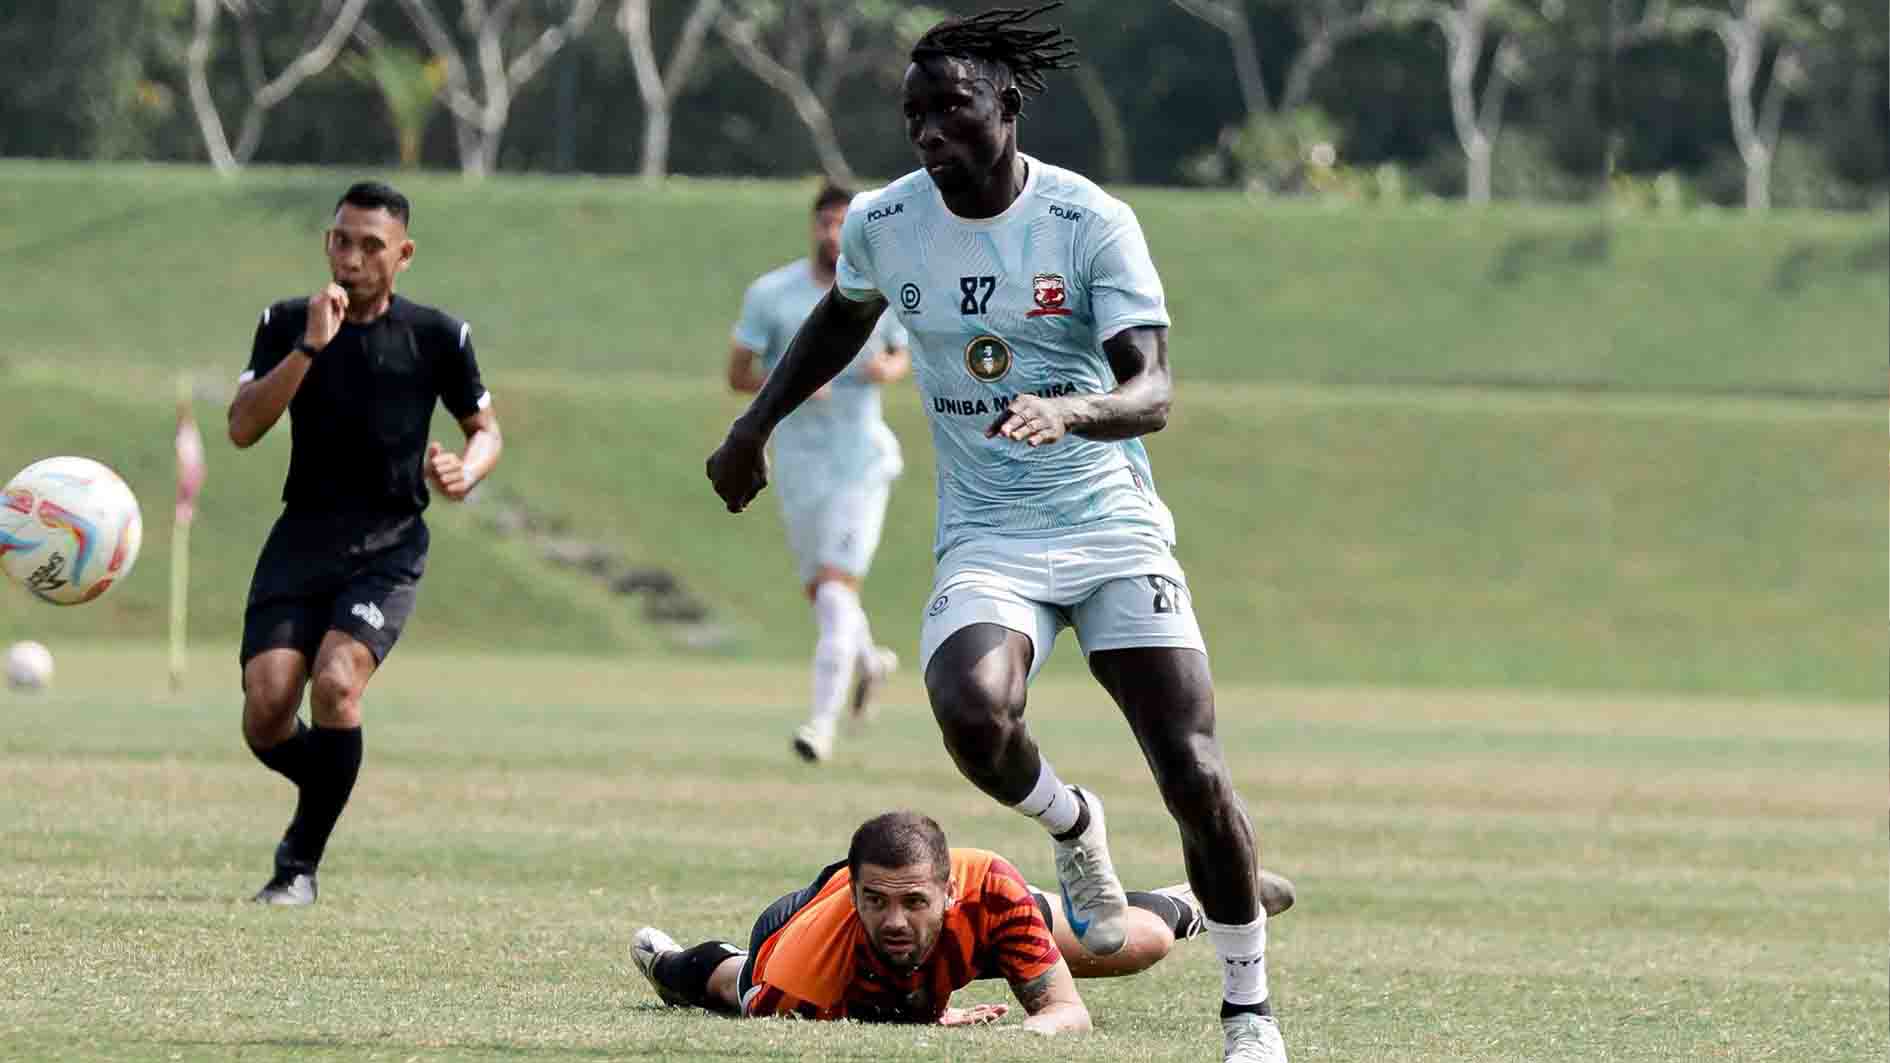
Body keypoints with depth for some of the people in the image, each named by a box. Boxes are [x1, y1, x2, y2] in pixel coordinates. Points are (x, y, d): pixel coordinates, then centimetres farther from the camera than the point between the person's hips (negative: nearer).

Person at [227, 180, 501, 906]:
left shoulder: (436, 337, 1)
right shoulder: (287, 325, 3)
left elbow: (486, 430, 14)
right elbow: (243, 428, -9)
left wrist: (467, 471, -10)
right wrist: (310, 347, -19)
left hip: (388, 545, -2)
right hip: (302, 538, 2)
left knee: (335, 684, -26)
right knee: (265, 715, -12)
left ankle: (301, 863, -11)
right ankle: (328, 788, 24)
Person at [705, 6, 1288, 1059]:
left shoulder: (1092, 222, -12)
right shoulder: (882, 224, -1)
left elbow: (1153, 392, -20)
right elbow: (844, 316, 24)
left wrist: (1070, 413, -40)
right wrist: (755, 426, 20)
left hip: (1115, 530, -2)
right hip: (989, 542, 2)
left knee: (1196, 776, -10)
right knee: (972, 713, -30)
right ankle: (1072, 825, 5)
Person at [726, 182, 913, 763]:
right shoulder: (770, 294, -5)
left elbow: (902, 355, 15)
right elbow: (737, 374, -2)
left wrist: (888, 368, -10)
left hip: (862, 460, -2)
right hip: (799, 466, 2)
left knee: (836, 590, -15)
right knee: (822, 593, 14)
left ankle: (823, 724, -14)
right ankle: (870, 660, 47)